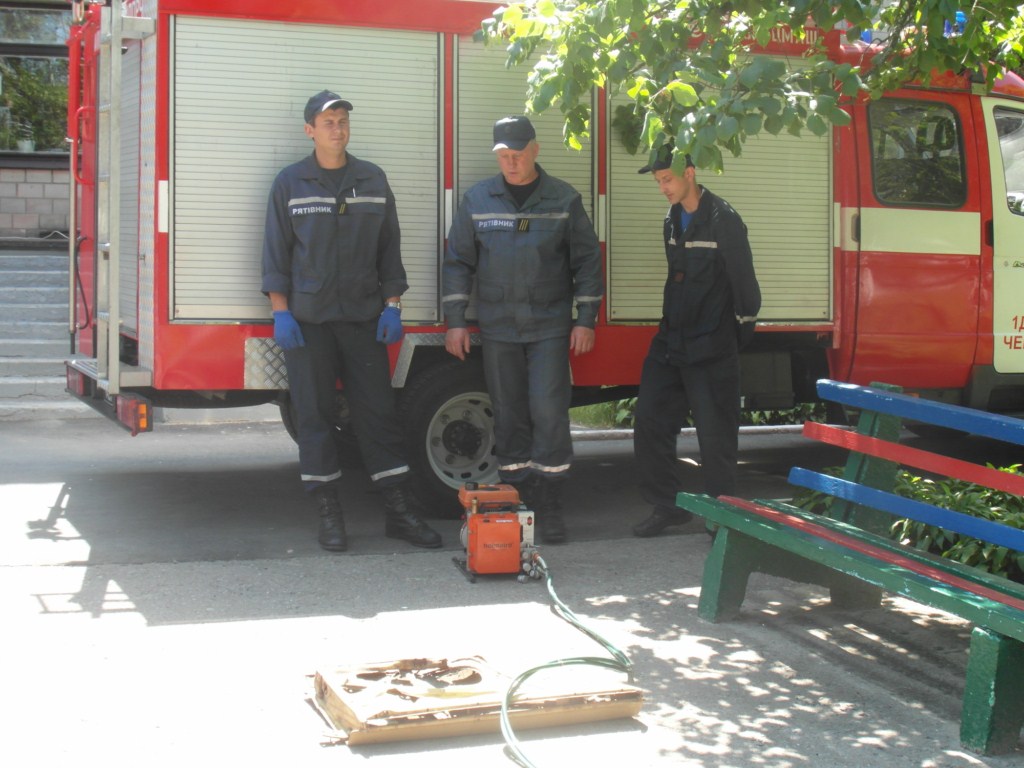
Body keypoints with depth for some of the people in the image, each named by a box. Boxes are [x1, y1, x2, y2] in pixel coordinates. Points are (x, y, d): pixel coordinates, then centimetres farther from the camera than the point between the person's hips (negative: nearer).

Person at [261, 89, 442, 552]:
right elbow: (276, 251, 1)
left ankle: (400, 511, 6)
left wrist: (392, 306, 2)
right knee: (314, 415, 2)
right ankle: (328, 514, 10)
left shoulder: (373, 181, 9)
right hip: (307, 320, -1)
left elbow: (389, 248, 10)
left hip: (363, 318, 2)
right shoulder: (290, 183, 3)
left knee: (378, 412, 2)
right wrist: (280, 313, -7)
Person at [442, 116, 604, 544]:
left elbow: (587, 260, 4)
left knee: (548, 410, -9)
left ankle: (549, 507, 0)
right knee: (509, 414, 6)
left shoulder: (564, 200, 2)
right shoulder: (477, 200, 5)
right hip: (498, 328, 2)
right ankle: (517, 504, 15)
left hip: (550, 326, -2)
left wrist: (586, 320, -1)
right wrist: (455, 320, 2)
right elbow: (457, 261, 8)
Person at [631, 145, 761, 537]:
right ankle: (666, 506, 17)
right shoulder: (673, 220, 12)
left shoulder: (723, 220, -13)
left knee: (715, 436, -2)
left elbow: (743, 280, -10)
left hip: (711, 350, -8)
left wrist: (741, 329, -2)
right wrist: (671, 325, 17)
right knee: (650, 422, 5)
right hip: (671, 343, 8)